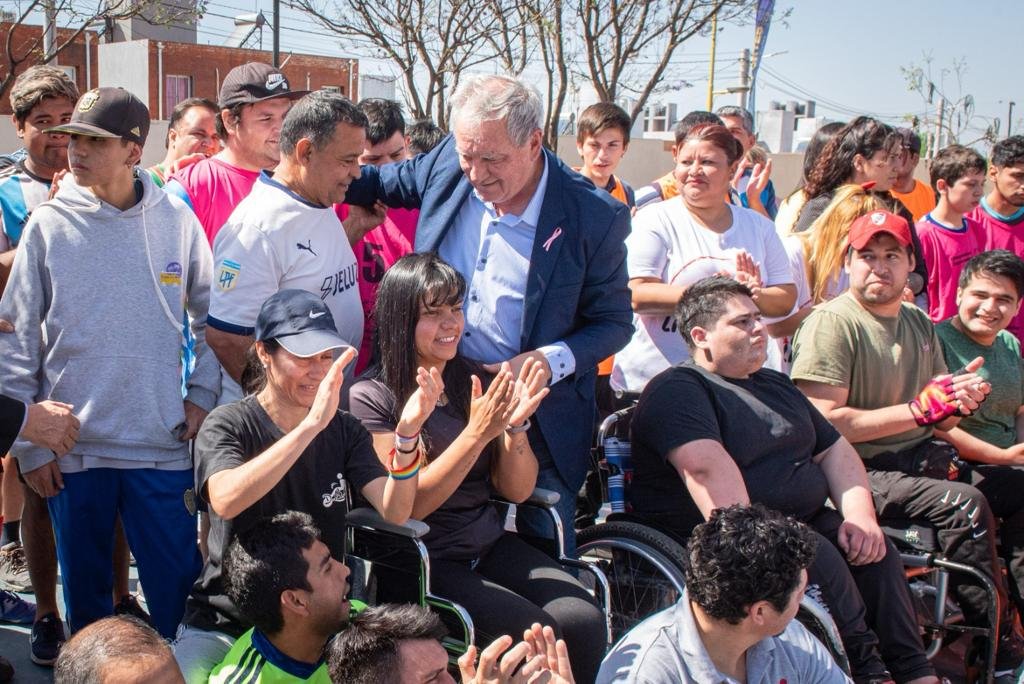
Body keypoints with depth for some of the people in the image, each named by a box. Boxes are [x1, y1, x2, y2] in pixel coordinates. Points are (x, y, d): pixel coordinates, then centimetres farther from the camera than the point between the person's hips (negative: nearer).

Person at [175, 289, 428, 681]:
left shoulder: (344, 431, 3)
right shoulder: (227, 425, -9)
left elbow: (395, 512, -11)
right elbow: (225, 500, -31)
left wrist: (407, 435, -29)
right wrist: (312, 424, -39)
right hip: (226, 622, -3)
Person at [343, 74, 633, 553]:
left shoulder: (594, 217, -16)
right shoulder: (447, 163, -6)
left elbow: (614, 321, -6)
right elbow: (381, 183, 15)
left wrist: (551, 361, -22)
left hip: (537, 417, -3)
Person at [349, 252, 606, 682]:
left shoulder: (472, 381, 9)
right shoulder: (369, 398, -6)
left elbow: (517, 490, 8)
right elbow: (407, 506, -14)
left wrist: (516, 424, -11)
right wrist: (476, 433, -22)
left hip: (491, 545, 5)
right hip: (422, 563, -5)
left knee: (585, 619, -19)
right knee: (540, 633, -24)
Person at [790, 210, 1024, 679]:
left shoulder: (919, 324, 17)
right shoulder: (831, 322, -9)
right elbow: (824, 424, -19)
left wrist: (961, 396, -2)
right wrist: (918, 411, -16)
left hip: (922, 461, 9)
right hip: (863, 472, -8)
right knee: (965, 504, -27)